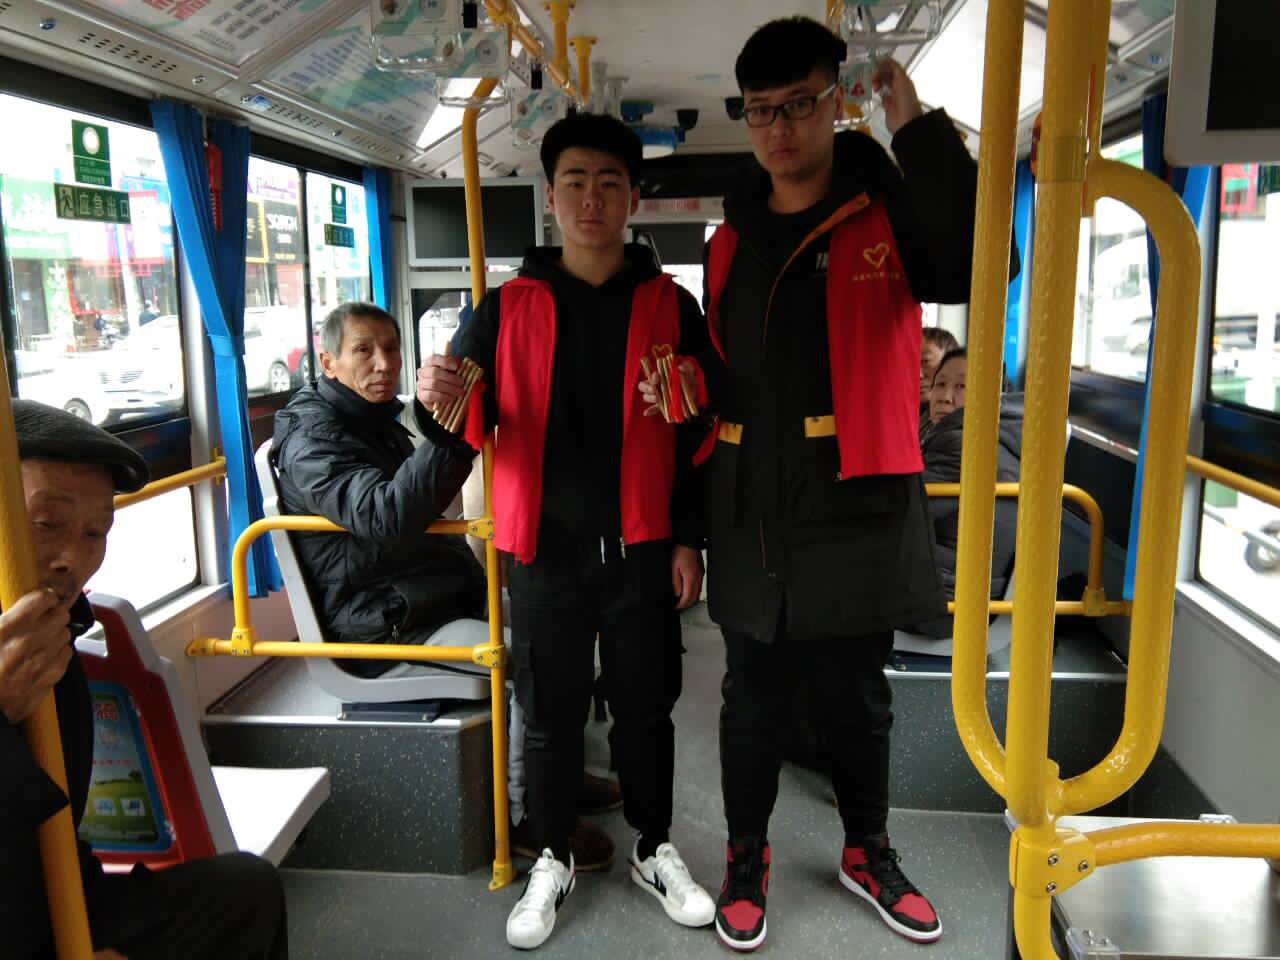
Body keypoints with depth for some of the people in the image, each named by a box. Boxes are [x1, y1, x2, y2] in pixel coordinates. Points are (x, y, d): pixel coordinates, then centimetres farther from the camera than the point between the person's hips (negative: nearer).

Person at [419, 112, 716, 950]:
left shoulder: (671, 305, 3)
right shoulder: (507, 307, 3)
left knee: (646, 709, 13)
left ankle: (656, 849, 35)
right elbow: (477, 427, 4)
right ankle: (552, 861, 32)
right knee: (551, 715, 12)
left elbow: (698, 434, 3)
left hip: (642, 550, 0)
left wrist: (689, 541, -1)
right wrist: (441, 403, -19)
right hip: (544, 551, 0)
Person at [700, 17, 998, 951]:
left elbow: (976, 269, -23)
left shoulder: (889, 211, -2)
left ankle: (869, 851, 37)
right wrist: (694, 514, 9)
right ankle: (748, 856, 34)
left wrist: (921, 130, -23)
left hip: (857, 513, -2)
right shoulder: (731, 242, 9)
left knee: (857, 699, 14)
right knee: (754, 701, 14)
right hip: (751, 518, 3)